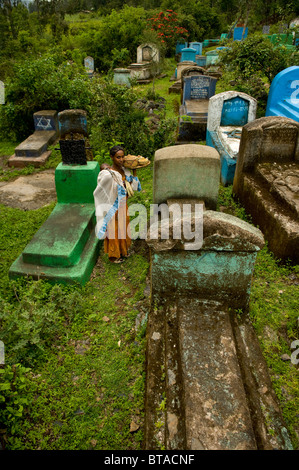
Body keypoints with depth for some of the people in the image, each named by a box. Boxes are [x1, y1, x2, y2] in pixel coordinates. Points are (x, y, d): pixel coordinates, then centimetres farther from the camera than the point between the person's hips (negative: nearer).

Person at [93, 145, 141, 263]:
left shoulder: (125, 171, -3)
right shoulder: (107, 174, -24)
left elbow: (134, 187, 0)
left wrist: (134, 171, -4)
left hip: (123, 206, 7)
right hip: (113, 208, -7)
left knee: (124, 229, 24)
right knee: (113, 231, 12)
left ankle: (123, 250, 48)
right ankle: (113, 255, 34)